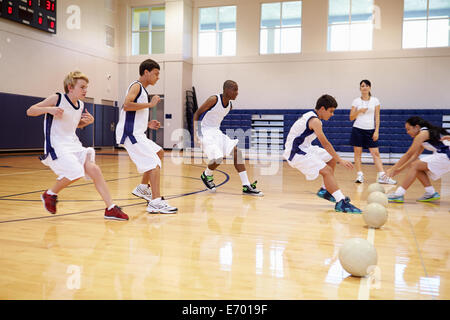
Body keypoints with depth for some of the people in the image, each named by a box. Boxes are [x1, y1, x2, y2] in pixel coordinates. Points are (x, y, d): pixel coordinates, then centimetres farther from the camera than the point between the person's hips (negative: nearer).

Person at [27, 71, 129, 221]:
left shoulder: (81, 105, 9)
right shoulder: (57, 99, -9)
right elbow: (30, 111, -5)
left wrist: (88, 121, 5)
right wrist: (49, 109, -24)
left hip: (73, 144, 6)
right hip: (56, 145, -6)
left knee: (93, 169, -12)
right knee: (75, 172, -23)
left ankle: (110, 208, -11)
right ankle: (50, 194, 7)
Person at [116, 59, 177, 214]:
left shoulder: (142, 90, 22)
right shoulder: (136, 86, -6)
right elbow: (127, 105, -25)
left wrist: (147, 124, 14)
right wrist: (150, 104, -18)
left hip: (136, 134, 10)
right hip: (130, 133, -10)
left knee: (159, 153, 23)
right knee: (154, 163, -16)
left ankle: (143, 188, 27)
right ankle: (156, 203, -22)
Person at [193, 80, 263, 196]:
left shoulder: (230, 105, 5)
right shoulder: (214, 99, -17)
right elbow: (197, 114, -12)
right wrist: (195, 134, -17)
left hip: (217, 132, 8)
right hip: (205, 132, -8)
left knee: (237, 151, -7)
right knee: (218, 158, -22)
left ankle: (247, 186, -8)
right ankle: (206, 175, 14)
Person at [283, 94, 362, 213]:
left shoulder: (311, 116, 12)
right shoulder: (315, 120, -18)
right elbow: (325, 143, -22)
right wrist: (340, 160, -20)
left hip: (304, 149, 10)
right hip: (296, 152, -10)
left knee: (332, 159, 17)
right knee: (327, 171, -21)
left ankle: (325, 190, 22)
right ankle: (341, 203, -28)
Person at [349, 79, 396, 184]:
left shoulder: (375, 101, 5)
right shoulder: (356, 101, 4)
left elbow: (377, 117, 4)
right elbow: (351, 118, 4)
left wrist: (376, 131, -4)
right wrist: (359, 111, -14)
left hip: (370, 130, 0)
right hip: (358, 129, 0)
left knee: (376, 153, -5)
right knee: (357, 153, 0)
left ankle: (382, 176, -6)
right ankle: (359, 175, 6)